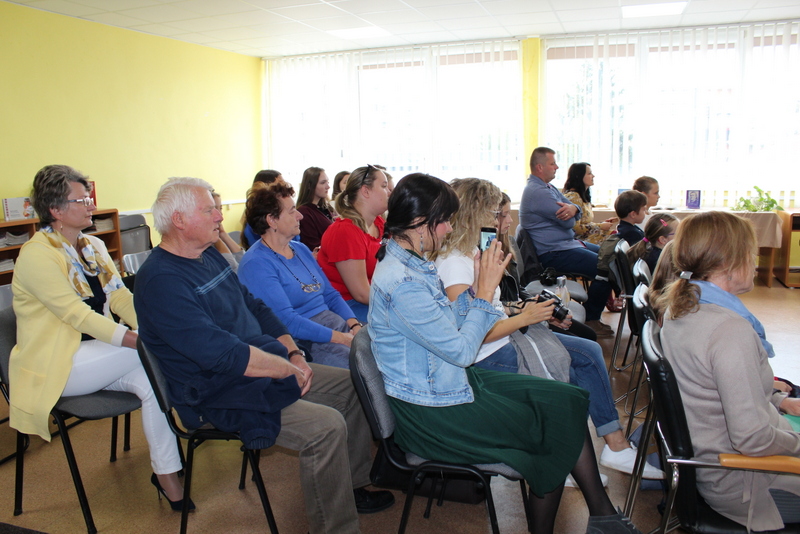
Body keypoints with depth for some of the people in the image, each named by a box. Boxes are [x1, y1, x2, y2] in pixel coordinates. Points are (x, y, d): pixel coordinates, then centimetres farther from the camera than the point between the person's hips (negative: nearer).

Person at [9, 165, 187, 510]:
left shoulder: (94, 247, 10)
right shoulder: (36, 255, -14)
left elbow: (121, 297, 2)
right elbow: (76, 314, -23)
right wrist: (136, 340, -32)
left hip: (95, 350, 7)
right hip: (56, 365, -7)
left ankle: (167, 474, -12)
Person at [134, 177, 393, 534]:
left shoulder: (210, 257, 11)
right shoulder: (161, 280, -20)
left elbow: (256, 308, 15)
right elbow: (220, 352, -28)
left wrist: (293, 353, 0)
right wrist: (289, 369, -19)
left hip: (269, 366, 10)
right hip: (220, 393, -10)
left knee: (353, 386, 7)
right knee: (325, 426, -25)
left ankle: (353, 486, 22)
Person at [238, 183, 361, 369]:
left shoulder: (301, 249, 16)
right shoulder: (256, 264, -10)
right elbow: (286, 320, -18)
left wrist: (355, 326, -3)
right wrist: (342, 338, -20)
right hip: (305, 340, -8)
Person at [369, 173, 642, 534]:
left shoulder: (410, 263, 6)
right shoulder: (401, 283, -27)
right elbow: (462, 350, -23)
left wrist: (478, 286, -1)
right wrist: (486, 291, -16)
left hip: (451, 381, 10)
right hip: (432, 414, -10)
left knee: (566, 400, 3)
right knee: (553, 436, -1)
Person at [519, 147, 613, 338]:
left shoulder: (548, 187, 16)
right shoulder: (537, 191, -19)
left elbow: (576, 214, 9)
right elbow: (568, 222, -21)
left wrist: (573, 208, -16)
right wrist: (569, 211, 4)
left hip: (567, 243, 11)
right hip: (554, 253, -11)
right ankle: (590, 320, -3)